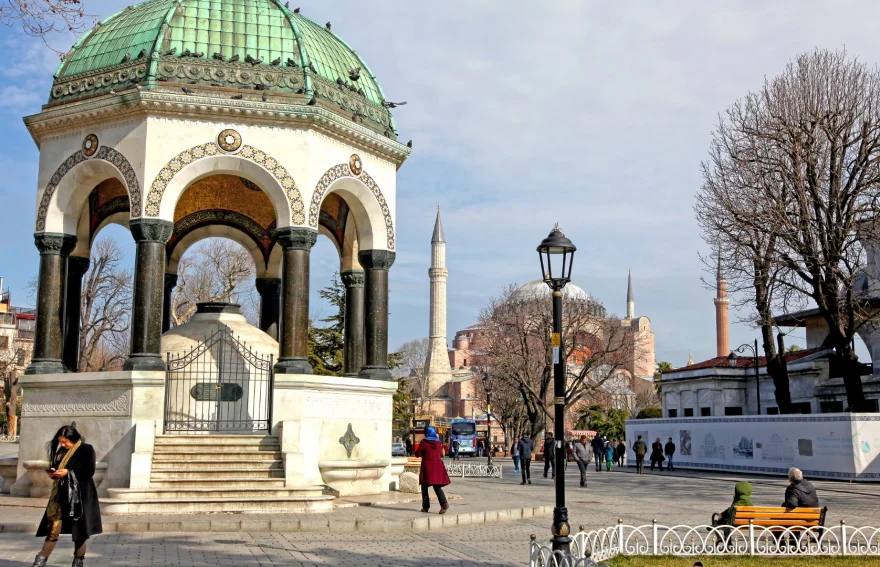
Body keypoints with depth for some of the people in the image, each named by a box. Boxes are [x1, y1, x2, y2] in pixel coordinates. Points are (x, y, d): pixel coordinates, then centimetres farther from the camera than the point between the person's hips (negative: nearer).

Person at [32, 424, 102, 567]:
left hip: (80, 494, -4)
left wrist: (68, 472, -19)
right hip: (61, 492, 4)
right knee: (53, 524, -5)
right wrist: (52, 472, -5)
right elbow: (55, 466, 18)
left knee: (79, 527, 3)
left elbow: (89, 471, -12)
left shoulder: (87, 449, -6)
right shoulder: (61, 451, 10)